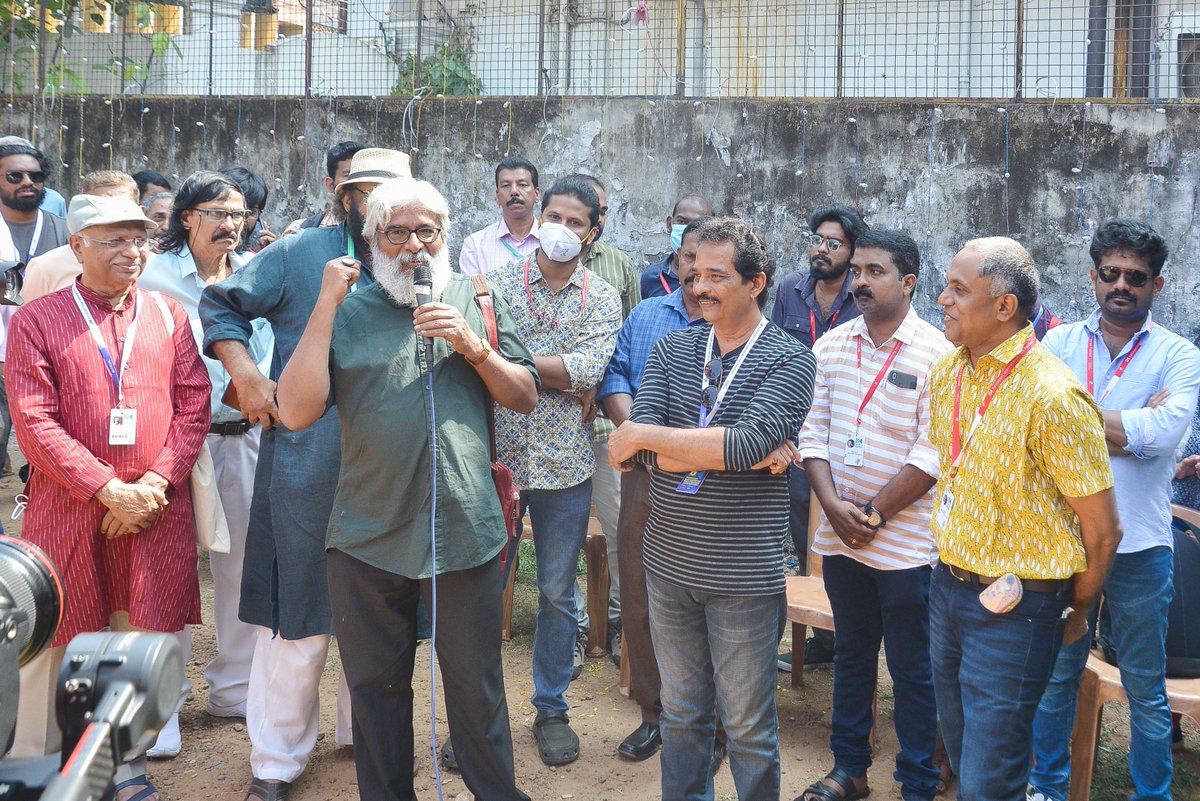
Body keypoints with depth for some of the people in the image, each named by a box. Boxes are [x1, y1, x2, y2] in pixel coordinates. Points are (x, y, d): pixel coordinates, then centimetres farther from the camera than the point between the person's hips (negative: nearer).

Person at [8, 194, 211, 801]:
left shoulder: (167, 314, 7)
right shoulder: (37, 320, -1)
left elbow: (193, 405, 3)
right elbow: (33, 424, -8)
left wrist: (156, 482, -10)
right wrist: (110, 490, -14)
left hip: (157, 511, 2)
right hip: (67, 513, -2)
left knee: (145, 639, 8)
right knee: (53, 643, 7)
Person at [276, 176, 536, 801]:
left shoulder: (478, 300, 6)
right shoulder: (349, 313, 2)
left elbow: (525, 398, 6)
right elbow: (297, 412, -9)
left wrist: (472, 345, -11)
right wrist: (326, 306, -12)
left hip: (466, 531, 0)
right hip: (368, 538, 0)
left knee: (476, 685, 10)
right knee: (376, 686, 14)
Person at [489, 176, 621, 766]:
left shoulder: (602, 299, 4)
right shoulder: (500, 282, 2)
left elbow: (590, 367, -12)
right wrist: (566, 379, -16)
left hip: (564, 463, 1)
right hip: (499, 453, 0)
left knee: (558, 593, 10)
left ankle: (551, 709, 25)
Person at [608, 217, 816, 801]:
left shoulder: (789, 359, -8)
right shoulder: (671, 349, 5)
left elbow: (748, 443, -24)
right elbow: (637, 442, -10)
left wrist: (644, 437, -17)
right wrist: (734, 454, -20)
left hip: (744, 575, -4)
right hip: (670, 564, 4)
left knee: (747, 728, 9)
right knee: (681, 712, 18)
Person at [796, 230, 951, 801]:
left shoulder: (935, 354, -11)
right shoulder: (832, 346, 5)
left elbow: (931, 455, -15)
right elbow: (813, 431, 3)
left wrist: (873, 514, -14)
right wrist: (833, 506, -10)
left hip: (904, 544, -5)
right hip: (839, 539, 5)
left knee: (911, 671, 6)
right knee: (850, 657, 18)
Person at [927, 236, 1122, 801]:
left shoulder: (1053, 397, -22)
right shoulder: (946, 371, 2)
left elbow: (1102, 529, -14)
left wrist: (1076, 612, 0)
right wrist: (951, 567, 16)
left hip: (1014, 611, -7)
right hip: (948, 586, 7)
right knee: (961, 749, 21)